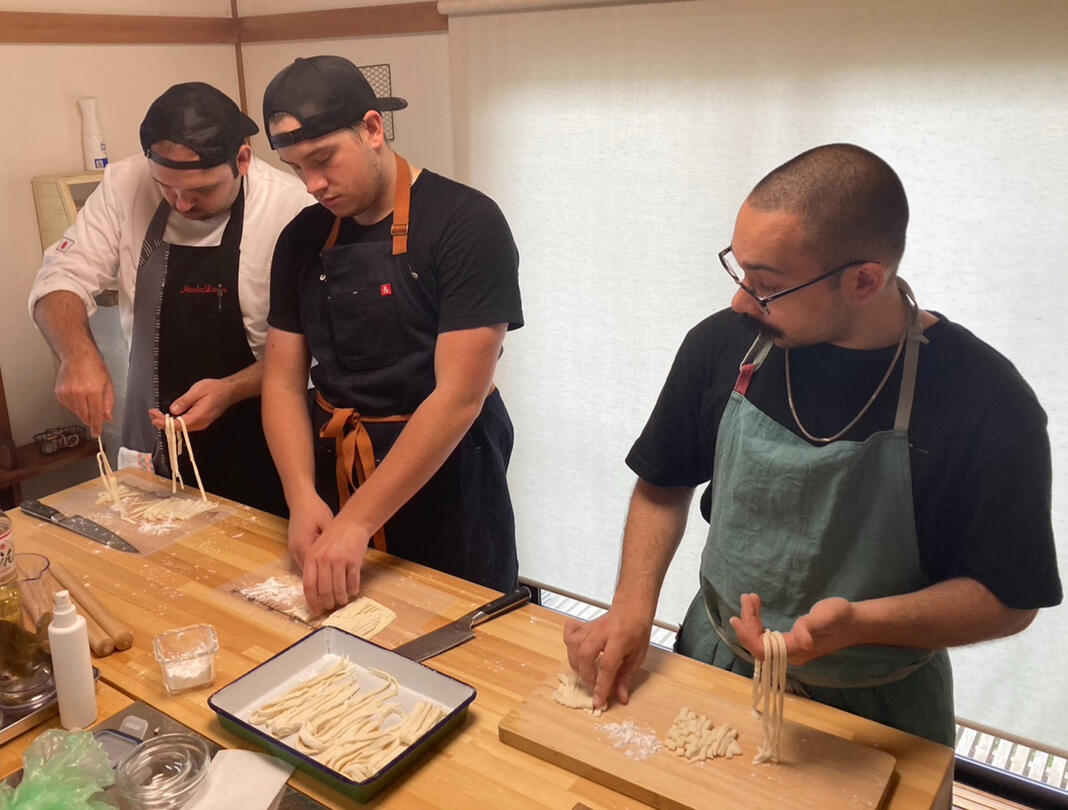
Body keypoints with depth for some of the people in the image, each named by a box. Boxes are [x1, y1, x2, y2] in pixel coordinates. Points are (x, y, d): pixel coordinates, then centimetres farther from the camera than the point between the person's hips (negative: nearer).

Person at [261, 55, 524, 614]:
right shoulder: (302, 239, 2)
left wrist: (356, 523, -25)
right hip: (333, 479, 5)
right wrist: (302, 498, -15)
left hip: (444, 485, -5)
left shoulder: (467, 222, -17)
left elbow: (458, 397, -23)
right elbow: (283, 383, 2)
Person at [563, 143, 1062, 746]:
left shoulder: (990, 404, -23)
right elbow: (664, 486, 1)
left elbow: (1009, 600, -14)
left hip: (877, 714, -2)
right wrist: (633, 604, -13)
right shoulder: (724, 345, -13)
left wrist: (860, 623, -30)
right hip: (713, 668, 3)